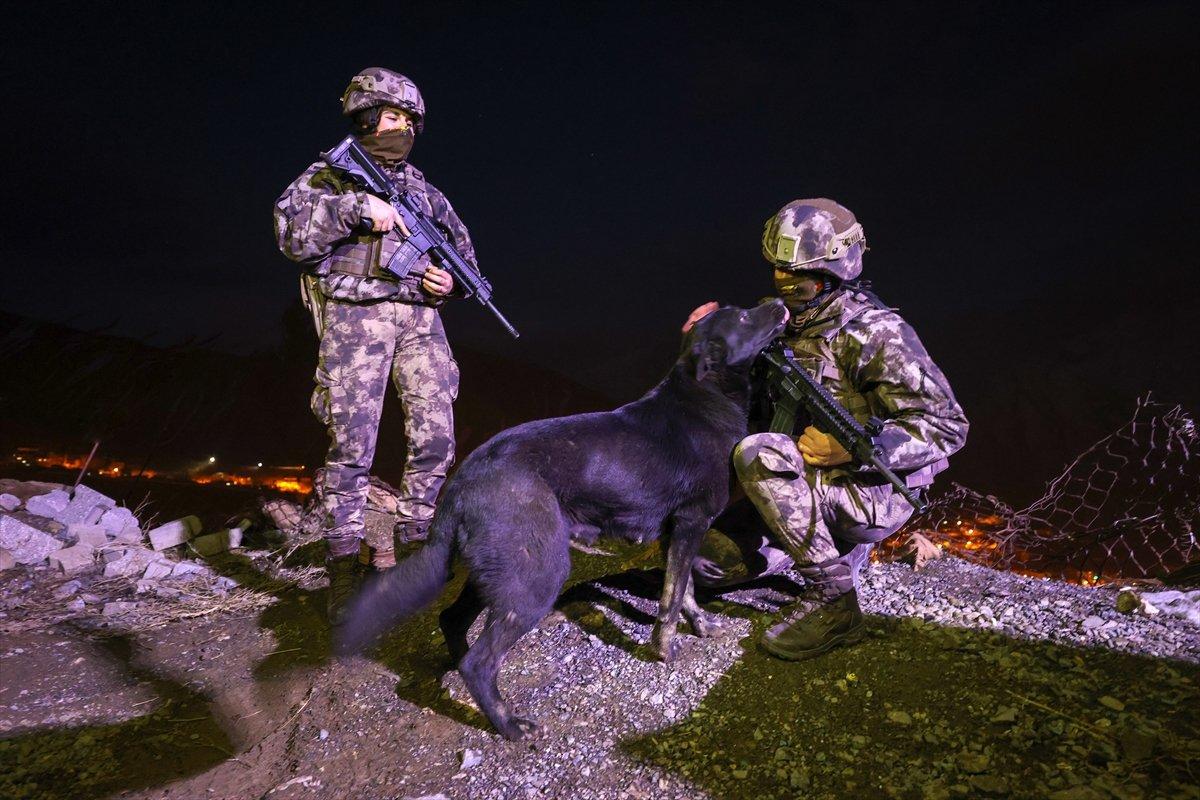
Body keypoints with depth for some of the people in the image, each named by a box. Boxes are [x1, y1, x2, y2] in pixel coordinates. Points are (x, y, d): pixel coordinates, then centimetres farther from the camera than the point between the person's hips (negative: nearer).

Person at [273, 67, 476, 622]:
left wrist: (450, 278, 5)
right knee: (351, 446, -7)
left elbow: (461, 245, 27)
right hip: (355, 315, -4)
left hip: (419, 318, 4)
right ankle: (344, 569, 3)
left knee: (435, 440, -3)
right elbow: (291, 234, -5)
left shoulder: (422, 187, 22)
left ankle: (412, 546, 13)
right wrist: (356, 206, -15)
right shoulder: (329, 175, 10)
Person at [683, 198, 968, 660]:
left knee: (759, 453, -32)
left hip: (872, 492, -7)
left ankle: (832, 598, -20)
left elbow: (946, 426, -17)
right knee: (706, 559, -2)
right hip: (809, 490, 7)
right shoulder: (786, 322, 6)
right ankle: (835, 546, 16)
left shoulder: (874, 331, -15)